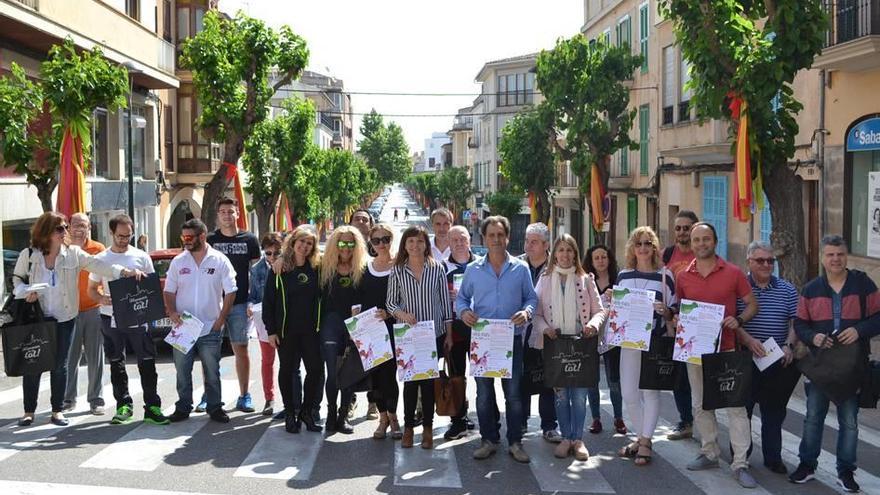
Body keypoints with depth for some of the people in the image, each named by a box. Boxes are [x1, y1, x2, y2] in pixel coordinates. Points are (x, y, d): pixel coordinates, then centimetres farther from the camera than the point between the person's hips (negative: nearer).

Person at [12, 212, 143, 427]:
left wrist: (124, 271, -25)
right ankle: (29, 411, 17)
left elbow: (97, 265, -12)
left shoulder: (73, 253, -3)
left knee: (60, 365, 7)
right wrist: (26, 291, -11)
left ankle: (57, 411, 18)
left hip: (64, 318, 1)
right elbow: (17, 279, 10)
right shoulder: (28, 255, -2)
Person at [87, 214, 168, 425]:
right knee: (116, 364, 9)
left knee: (147, 362, -4)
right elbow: (91, 289, 10)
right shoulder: (101, 260, 6)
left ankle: (152, 407, 0)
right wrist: (102, 299, -13)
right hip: (110, 319, 1)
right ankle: (124, 406, 20)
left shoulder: (142, 257, 5)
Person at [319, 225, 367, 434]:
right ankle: (331, 414, 15)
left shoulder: (362, 270, 3)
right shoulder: (326, 269, 4)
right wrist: (318, 325, 0)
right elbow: (320, 298, 6)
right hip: (331, 324, 0)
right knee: (333, 372, 2)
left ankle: (343, 416, 15)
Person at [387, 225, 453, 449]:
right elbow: (390, 302, 5)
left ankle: (428, 427, 18)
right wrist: (402, 314, -16)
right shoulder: (397, 270, 0)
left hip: (434, 333, 0)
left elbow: (445, 302, 3)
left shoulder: (437, 268, -1)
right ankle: (408, 426, 19)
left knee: (429, 381, 6)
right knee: (410, 380, 5)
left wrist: (449, 334, 3)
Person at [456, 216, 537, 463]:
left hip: (512, 338, -1)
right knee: (484, 392, 7)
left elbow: (531, 298, 8)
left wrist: (526, 312, -13)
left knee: (513, 392, 4)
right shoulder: (473, 270, 5)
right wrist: (464, 311, -10)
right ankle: (489, 440, 20)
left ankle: (515, 441, 15)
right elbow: (461, 298, 11)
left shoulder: (521, 268, 4)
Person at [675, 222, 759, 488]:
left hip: (726, 349, -3)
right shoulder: (683, 277, 5)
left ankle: (740, 464, -1)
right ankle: (709, 453, 25)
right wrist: (677, 321, -4)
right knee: (701, 405, 11)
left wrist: (738, 320, -15)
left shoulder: (733, 273, -3)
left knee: (735, 406, -5)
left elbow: (752, 304, 3)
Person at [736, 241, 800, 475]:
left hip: (778, 361, 2)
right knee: (742, 407, 6)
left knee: (774, 410, 8)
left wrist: (788, 346, -8)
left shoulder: (787, 290, 8)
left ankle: (773, 458, 19)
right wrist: (749, 341, -20)